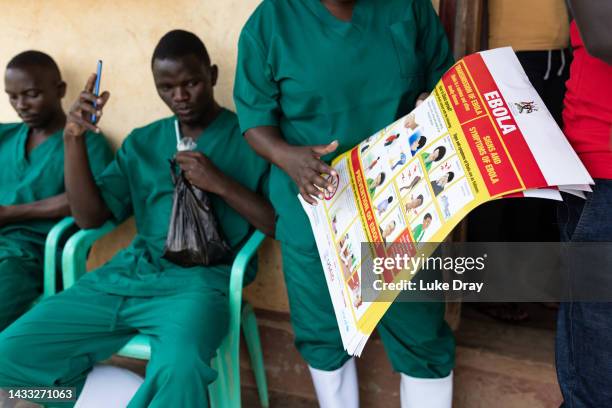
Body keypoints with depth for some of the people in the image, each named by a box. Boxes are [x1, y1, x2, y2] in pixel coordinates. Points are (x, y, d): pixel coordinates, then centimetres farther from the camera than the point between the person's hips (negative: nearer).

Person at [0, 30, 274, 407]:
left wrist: (220, 184, -13)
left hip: (200, 280, -5)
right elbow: (90, 217, 11)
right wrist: (75, 139, 0)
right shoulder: (142, 143, 17)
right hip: (129, 273, 6)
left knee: (179, 372, -37)